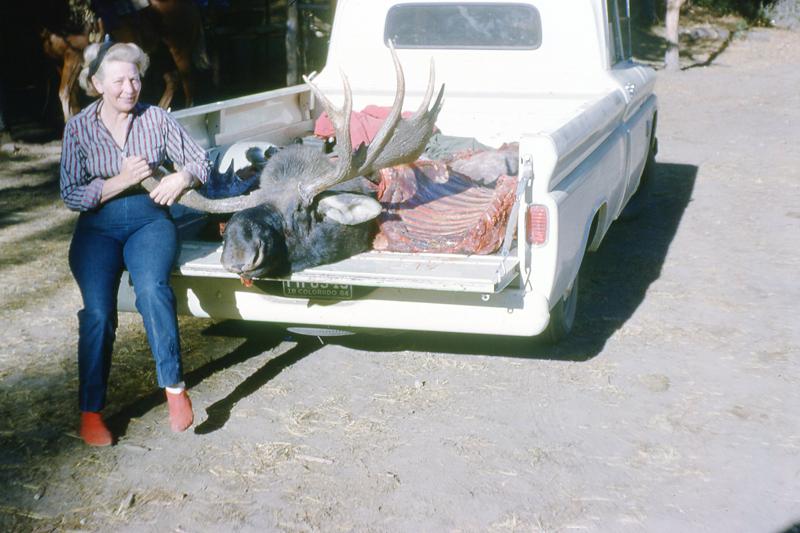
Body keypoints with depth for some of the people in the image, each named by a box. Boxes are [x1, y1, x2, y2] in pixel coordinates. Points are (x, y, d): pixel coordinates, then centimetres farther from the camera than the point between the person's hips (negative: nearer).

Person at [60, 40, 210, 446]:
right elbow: (71, 195, -2)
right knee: (98, 309, -23)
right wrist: (122, 180, -14)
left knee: (152, 289, -32)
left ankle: (174, 388, -25)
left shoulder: (157, 119, 4)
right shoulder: (78, 128, 2)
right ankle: (90, 411, -11)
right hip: (98, 226, 0)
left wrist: (182, 177, -14)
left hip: (150, 218, 0)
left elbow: (200, 162, 8)